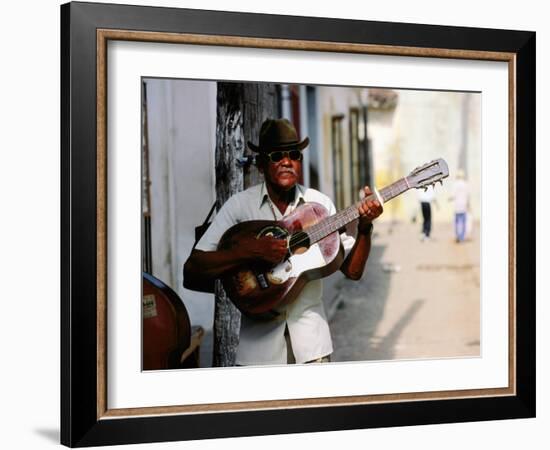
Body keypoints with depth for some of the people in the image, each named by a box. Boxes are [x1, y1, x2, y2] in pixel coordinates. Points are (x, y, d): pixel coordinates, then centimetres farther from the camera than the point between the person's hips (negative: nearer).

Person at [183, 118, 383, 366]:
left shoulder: (319, 203, 0)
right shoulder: (240, 205, -7)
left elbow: (352, 271, 0)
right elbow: (191, 269, -14)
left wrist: (364, 229, -16)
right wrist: (250, 250, -25)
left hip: (310, 336, 2)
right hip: (259, 340, -2)